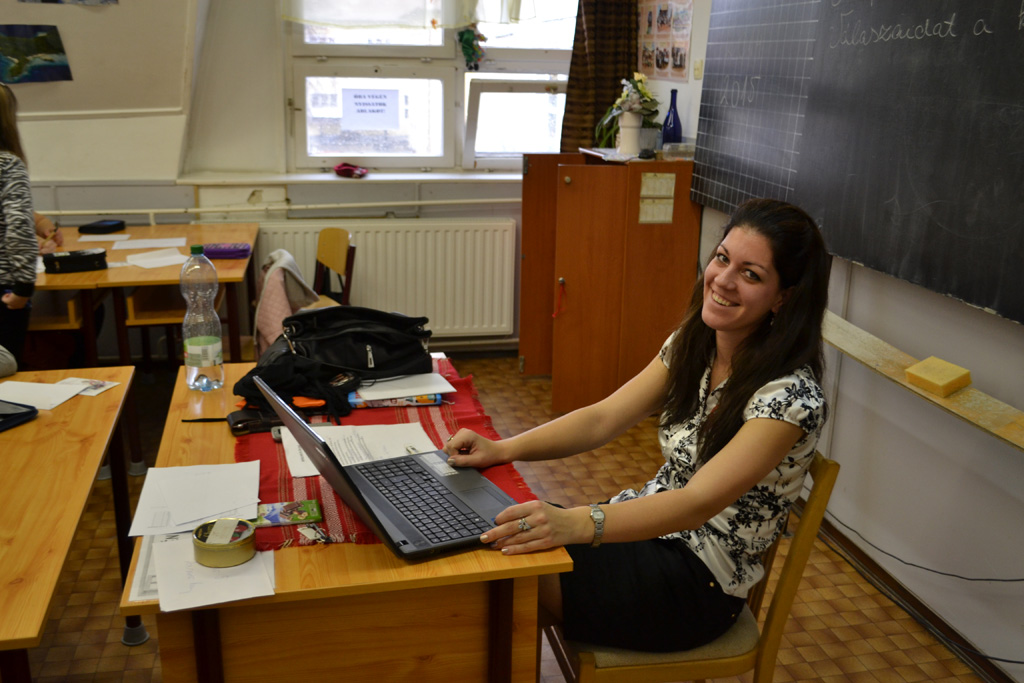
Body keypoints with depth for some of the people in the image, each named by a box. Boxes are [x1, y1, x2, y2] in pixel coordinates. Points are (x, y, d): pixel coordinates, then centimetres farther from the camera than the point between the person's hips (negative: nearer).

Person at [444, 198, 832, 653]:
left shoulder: (791, 395, -22)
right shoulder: (691, 344, 1)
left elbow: (699, 502, -32)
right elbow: (604, 418, -2)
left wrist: (576, 523, -45)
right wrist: (503, 449, -15)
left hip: (701, 580, -7)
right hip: (650, 524, 7)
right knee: (483, 538, -7)